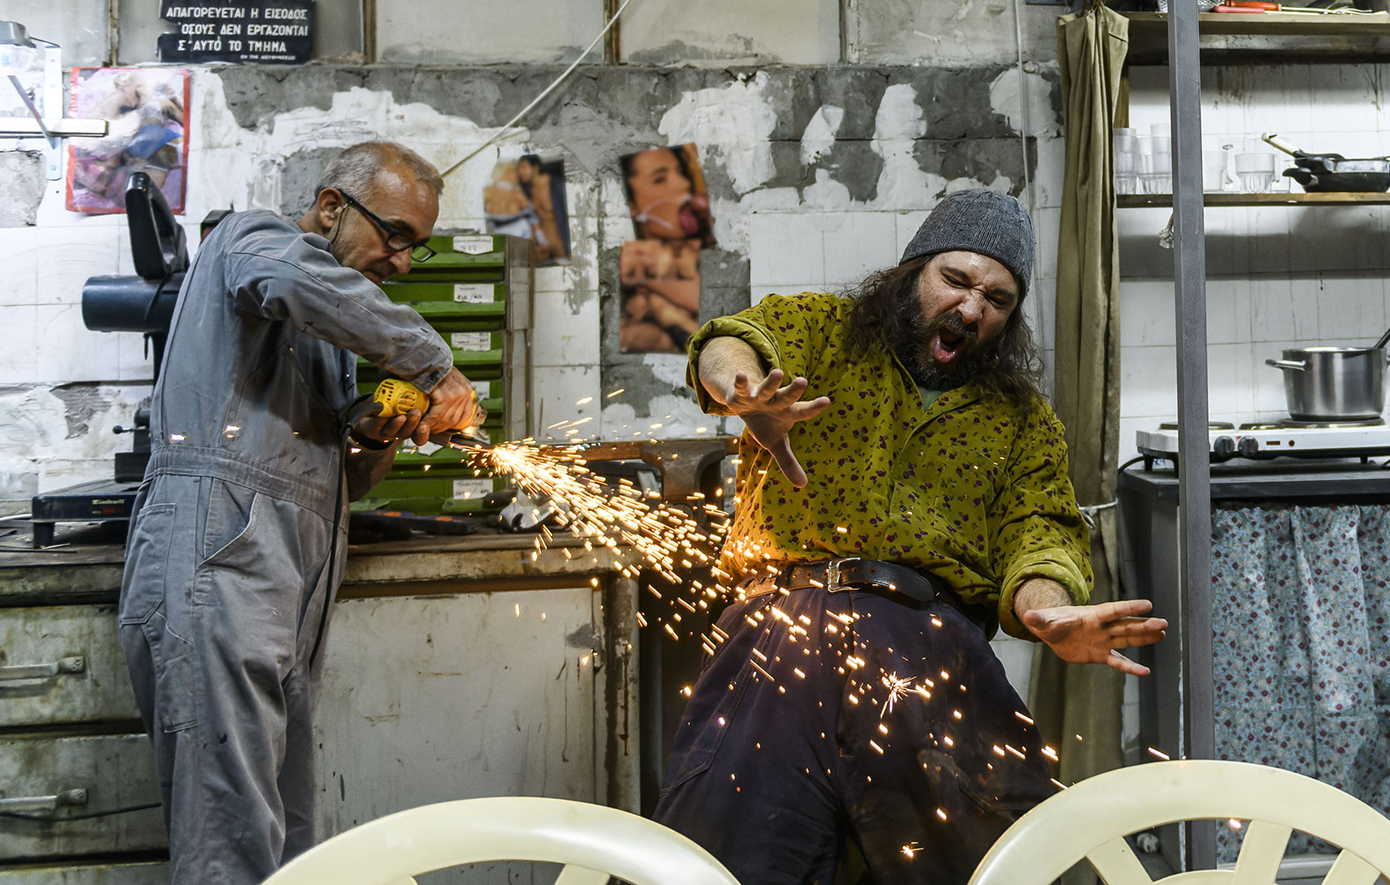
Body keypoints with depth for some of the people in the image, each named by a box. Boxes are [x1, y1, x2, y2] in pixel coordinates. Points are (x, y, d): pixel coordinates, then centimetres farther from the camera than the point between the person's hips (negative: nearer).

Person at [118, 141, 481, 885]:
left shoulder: (331, 340, 29)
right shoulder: (253, 239, 5)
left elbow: (343, 480, 29)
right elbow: (298, 282, -21)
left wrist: (373, 442, 6)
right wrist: (435, 366, -14)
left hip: (279, 593, 9)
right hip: (214, 563, -9)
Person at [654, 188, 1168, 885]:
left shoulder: (1022, 421, 24)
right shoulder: (820, 331, 20)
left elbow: (1040, 531, 10)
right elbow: (731, 343, 0)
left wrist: (1046, 611, -15)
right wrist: (744, 389, -26)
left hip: (934, 635, 2)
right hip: (784, 613, -1)